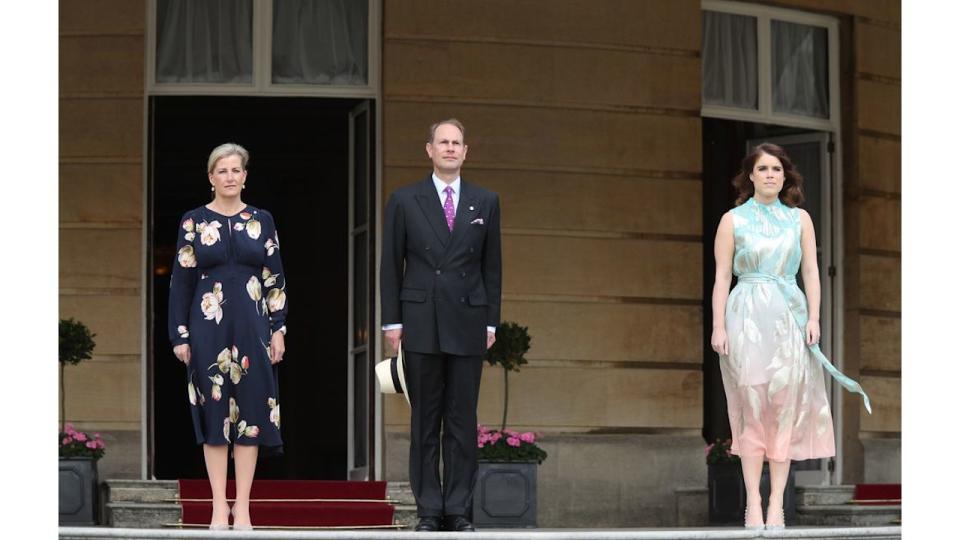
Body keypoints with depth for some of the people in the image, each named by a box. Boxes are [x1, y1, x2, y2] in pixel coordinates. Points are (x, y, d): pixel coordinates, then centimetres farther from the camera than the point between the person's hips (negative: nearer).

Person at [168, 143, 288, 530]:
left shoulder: (262, 221, 7)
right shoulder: (193, 221, 2)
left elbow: (275, 279, 7)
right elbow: (181, 280, 2)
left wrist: (278, 329, 1)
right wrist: (180, 335, -3)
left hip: (251, 327, 1)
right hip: (208, 328, -1)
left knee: (250, 410, 0)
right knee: (214, 409, 0)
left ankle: (242, 505, 4)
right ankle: (220, 505, 4)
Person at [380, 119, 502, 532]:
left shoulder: (485, 202, 9)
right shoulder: (405, 201, 5)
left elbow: (491, 266, 11)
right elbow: (391, 265, 5)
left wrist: (492, 322, 5)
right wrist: (392, 321, -1)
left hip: (467, 325, 1)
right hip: (421, 324, -1)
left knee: (463, 421, 1)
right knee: (425, 421, 1)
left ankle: (458, 510, 5)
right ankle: (429, 511, 4)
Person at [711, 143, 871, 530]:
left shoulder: (799, 219, 12)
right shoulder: (733, 220, 6)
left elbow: (811, 271, 9)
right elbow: (722, 276, 3)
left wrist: (814, 317, -4)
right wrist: (719, 326, -5)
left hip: (789, 316, 2)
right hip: (747, 315, -2)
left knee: (785, 408, -4)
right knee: (752, 407, -7)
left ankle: (777, 502, -4)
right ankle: (753, 502, -7)